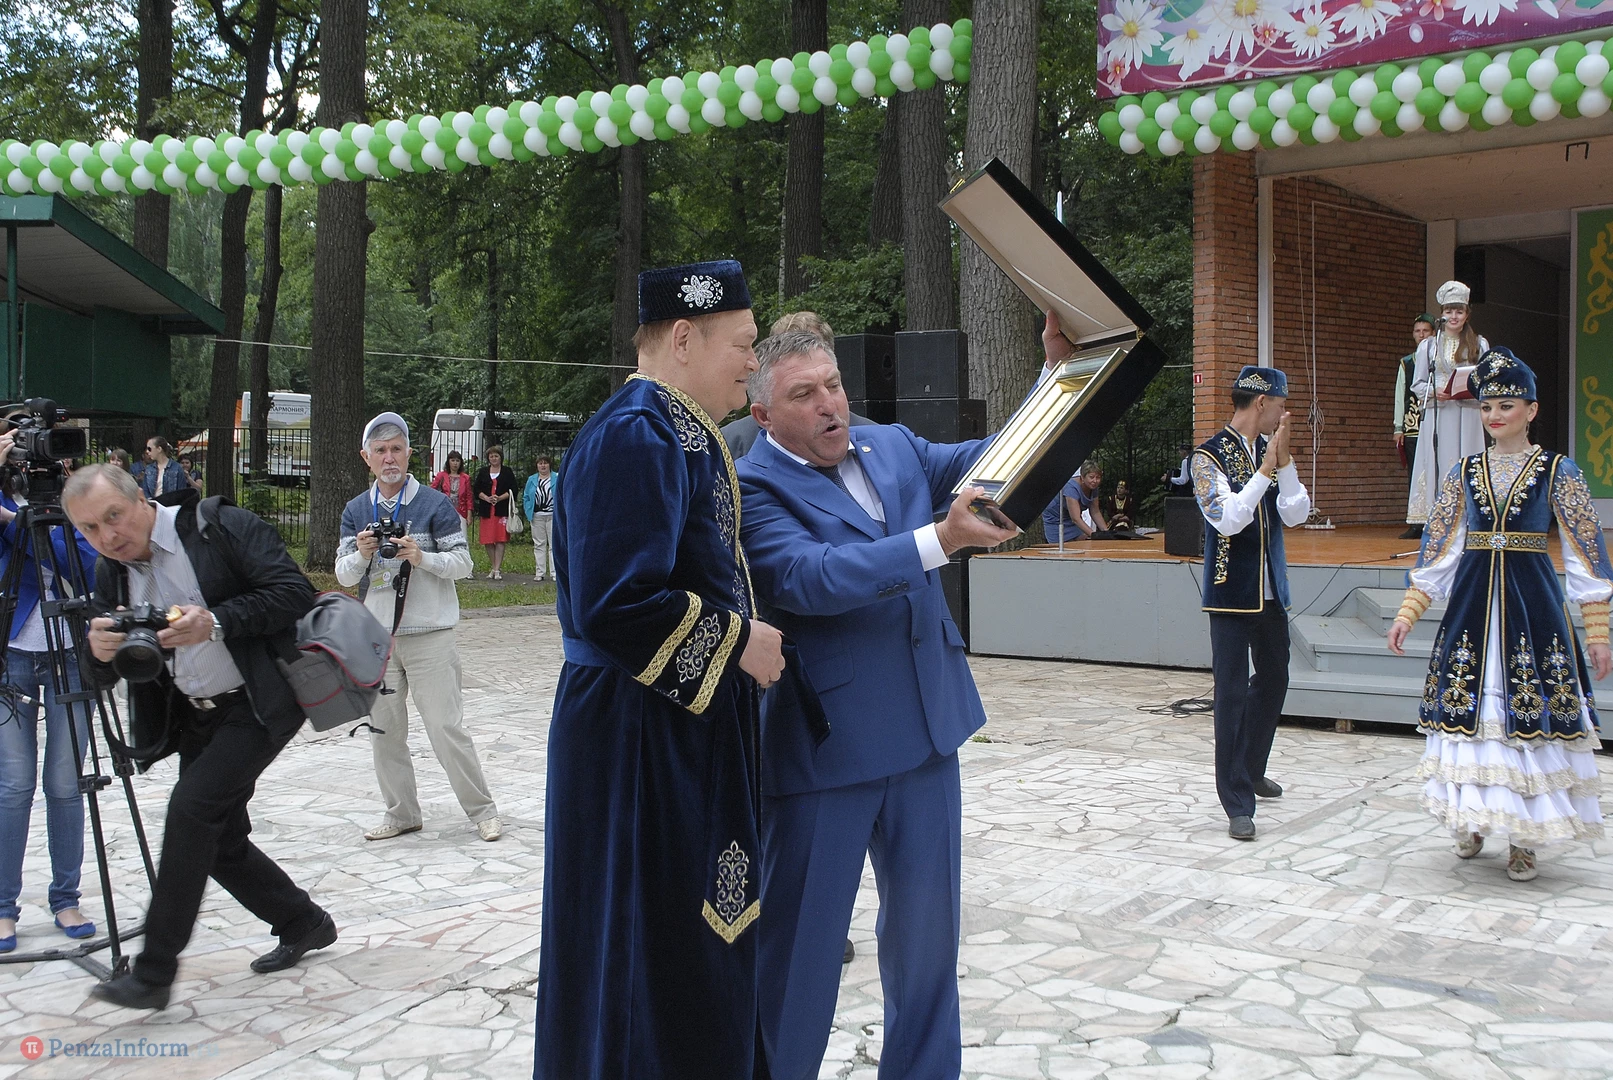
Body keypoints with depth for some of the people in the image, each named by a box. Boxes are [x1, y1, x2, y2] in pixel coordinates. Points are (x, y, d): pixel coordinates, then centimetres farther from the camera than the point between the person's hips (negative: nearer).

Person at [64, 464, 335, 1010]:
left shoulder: (220, 525, -14)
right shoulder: (111, 571, 5)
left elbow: (294, 593, -20)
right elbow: (103, 678, 5)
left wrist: (216, 622, -31)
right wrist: (100, 651, -19)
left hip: (260, 703, -8)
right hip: (196, 718, 8)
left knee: (192, 806, -19)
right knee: (219, 841, 9)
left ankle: (154, 971, -13)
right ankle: (304, 924, 31)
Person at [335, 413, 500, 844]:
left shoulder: (435, 504, -3)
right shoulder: (355, 510, 9)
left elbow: (462, 563, -4)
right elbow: (343, 575, 7)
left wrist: (421, 557, -20)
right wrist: (362, 555, -14)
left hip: (431, 635, -5)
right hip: (376, 637, 5)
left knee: (446, 727, -6)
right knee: (384, 729, 9)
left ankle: (482, 809, 7)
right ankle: (401, 813, 22)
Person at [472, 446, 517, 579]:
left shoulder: (507, 473, 7)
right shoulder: (483, 473, 13)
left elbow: (512, 490, 1)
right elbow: (476, 489, 8)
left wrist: (499, 498, -13)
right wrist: (487, 498, -10)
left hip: (502, 510, -3)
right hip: (486, 510, 3)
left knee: (500, 540, -8)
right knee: (488, 541, 2)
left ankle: (497, 570, -9)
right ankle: (493, 567, 14)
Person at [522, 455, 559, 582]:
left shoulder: (557, 479, 3)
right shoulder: (531, 480, 12)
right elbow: (526, 498, 15)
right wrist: (529, 512, 2)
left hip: (553, 516, -3)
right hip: (537, 517, 3)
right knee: (539, 544, 6)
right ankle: (540, 573, 11)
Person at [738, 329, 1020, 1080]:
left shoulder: (895, 448, 9)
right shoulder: (751, 487, -12)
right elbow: (811, 577, -25)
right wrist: (941, 539, -32)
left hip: (925, 726, 6)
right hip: (824, 741, -6)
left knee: (926, 914, 17)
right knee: (801, 932, 7)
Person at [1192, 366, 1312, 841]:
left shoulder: (1270, 449, 6)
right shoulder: (1210, 456, -11)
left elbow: (1296, 513, 0)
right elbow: (1227, 520, -21)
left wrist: (1285, 461, -11)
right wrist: (1266, 468, -22)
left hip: (1271, 590, 7)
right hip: (1232, 592, -7)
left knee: (1273, 678, 19)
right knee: (1232, 693, -5)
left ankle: (1250, 770, 38)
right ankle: (1238, 804, 0)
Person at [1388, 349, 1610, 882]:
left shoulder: (1557, 471, 0)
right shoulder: (1464, 473, 8)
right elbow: (1438, 550, 9)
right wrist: (1408, 613, 3)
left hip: (1532, 605, -3)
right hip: (1471, 604, 3)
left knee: (1530, 714, -1)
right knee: (1468, 709, 3)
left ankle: (1523, 836, 10)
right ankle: (1473, 819, 20)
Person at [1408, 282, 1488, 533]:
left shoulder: (1479, 345, 12)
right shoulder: (1428, 346, 12)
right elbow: (1417, 384, 9)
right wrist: (1433, 392, -11)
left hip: (1468, 415, 0)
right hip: (1436, 416, 0)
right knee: (1437, 466, -5)